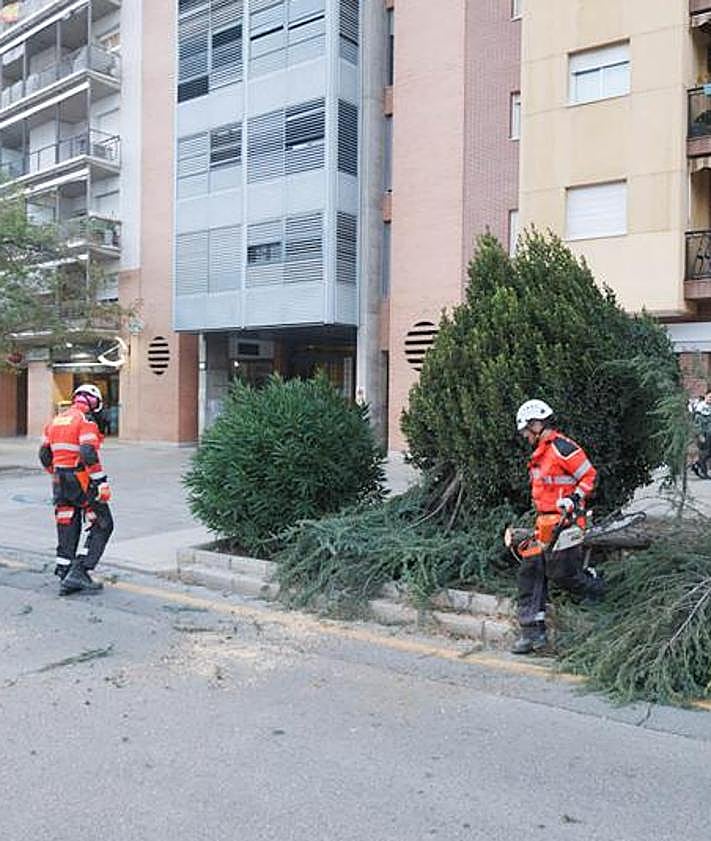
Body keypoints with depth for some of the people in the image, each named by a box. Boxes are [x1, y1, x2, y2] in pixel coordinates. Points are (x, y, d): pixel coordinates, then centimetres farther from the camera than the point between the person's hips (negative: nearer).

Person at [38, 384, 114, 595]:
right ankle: (80, 571, -5)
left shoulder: (55, 421, 14)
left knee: (67, 528, 14)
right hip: (82, 480, -8)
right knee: (102, 526, 3)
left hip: (60, 483, 8)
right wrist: (102, 482, -20)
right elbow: (89, 455, -22)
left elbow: (44, 455, 18)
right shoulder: (86, 421, -11)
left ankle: (65, 576, 17)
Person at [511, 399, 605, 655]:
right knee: (530, 571, 3)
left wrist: (574, 499, -23)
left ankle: (598, 590, 26)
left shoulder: (562, 448, -13)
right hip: (545, 523, 10)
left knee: (561, 572, -5)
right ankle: (533, 632, 6)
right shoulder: (540, 454, 17)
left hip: (564, 521, -9)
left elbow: (590, 476, -13)